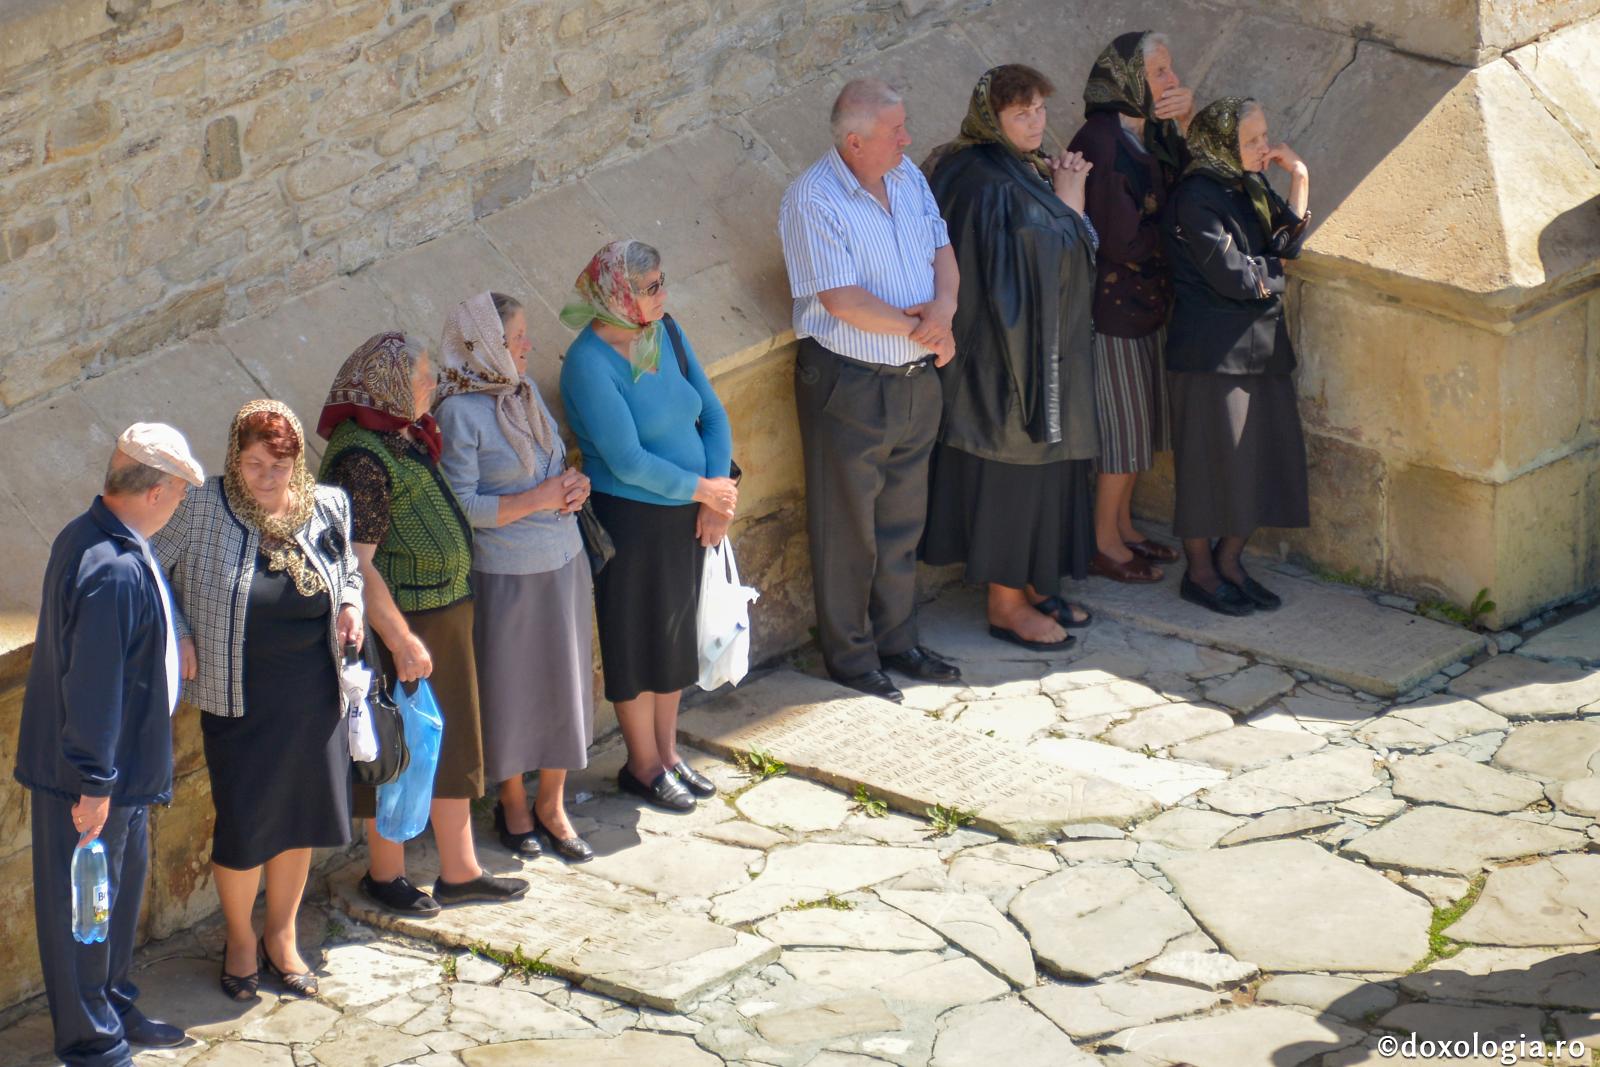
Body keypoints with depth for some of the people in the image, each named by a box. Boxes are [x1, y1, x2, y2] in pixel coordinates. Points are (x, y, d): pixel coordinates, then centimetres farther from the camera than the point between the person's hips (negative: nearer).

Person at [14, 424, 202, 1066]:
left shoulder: (89, 536, 2)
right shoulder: (114, 573, -30)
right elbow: (92, 687, -28)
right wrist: (93, 784, -23)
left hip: (122, 770, 10)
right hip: (92, 775, -10)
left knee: (122, 885, 24)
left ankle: (111, 1008, 41)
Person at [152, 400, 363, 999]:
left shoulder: (327, 507, 0)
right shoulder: (202, 511, -12)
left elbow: (348, 569, 19)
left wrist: (351, 605, -2)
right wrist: (177, 635, -11)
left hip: (314, 696, 4)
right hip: (240, 698, -4)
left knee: (301, 818, 13)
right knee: (244, 827, 1)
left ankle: (281, 936, 34)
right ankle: (240, 939, 26)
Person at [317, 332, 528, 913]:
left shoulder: (407, 437, 7)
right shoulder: (362, 457, -22)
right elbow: (359, 565, -24)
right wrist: (401, 641, -23)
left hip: (445, 613, 9)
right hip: (404, 622, -9)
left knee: (452, 744, 17)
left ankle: (459, 870, 29)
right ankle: (386, 875, 24)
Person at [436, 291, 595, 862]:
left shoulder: (526, 391, 6)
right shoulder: (460, 413, -17)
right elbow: (459, 505, -19)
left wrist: (575, 482, -3)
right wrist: (536, 499, -21)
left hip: (563, 562, 7)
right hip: (505, 574, -7)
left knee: (564, 683, 12)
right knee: (509, 689, 9)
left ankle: (552, 805, 26)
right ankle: (512, 802, 28)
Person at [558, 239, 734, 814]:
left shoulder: (666, 333, 1)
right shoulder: (589, 363, -21)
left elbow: (712, 414, 5)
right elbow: (628, 461, -23)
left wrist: (719, 494, -8)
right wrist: (703, 489, -15)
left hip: (686, 514, 7)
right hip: (629, 521, -7)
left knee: (675, 636, 18)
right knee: (636, 642, 8)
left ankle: (668, 753, 34)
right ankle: (643, 766, 24)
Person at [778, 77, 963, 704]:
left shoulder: (908, 177, 6)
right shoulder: (812, 200, -18)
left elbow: (941, 252, 9)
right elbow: (841, 299, -23)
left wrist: (943, 309, -12)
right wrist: (917, 326, -16)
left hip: (915, 378, 7)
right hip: (849, 386, -7)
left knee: (903, 522, 17)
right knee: (848, 528, 5)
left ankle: (897, 642, 31)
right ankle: (849, 656, 18)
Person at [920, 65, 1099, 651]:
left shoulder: (1027, 169, 10)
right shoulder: (989, 183, -20)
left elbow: (1075, 247, 9)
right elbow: (1055, 253, -22)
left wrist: (1065, 191, -2)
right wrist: (1067, 201, -9)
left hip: (1042, 347, 10)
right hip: (1005, 351, -10)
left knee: (1040, 465, 16)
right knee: (1011, 467, -2)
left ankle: (1029, 585, 27)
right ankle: (1005, 603, 8)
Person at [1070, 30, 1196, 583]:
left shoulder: (1150, 134, 5)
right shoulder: (1101, 142, -22)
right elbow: (1121, 237, -24)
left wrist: (1185, 118, -10)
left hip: (1148, 299, 9)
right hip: (1114, 303, -9)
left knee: (1141, 422, 18)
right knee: (1121, 423, 2)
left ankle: (1121, 524, 32)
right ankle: (1104, 543, 15)